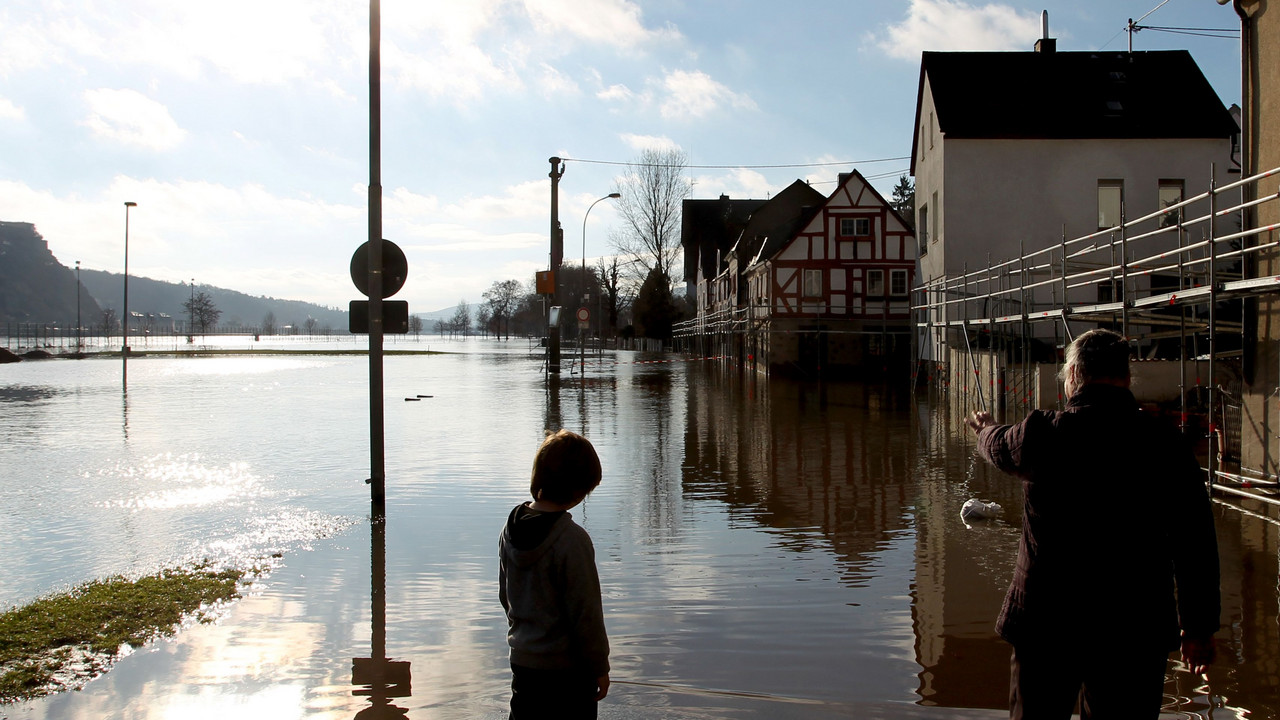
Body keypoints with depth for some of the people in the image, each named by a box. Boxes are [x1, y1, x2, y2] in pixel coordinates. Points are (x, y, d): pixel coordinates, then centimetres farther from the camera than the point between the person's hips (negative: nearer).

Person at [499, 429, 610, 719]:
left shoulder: (511, 529, -1)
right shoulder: (572, 540, -23)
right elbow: (586, 613, -18)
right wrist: (600, 667, -7)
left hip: (522, 662, 7)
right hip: (566, 668, -7)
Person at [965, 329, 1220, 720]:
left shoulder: (1043, 434, -7)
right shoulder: (1167, 443, -5)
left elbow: (999, 447, 18)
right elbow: (1196, 544, -1)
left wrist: (985, 427, 44)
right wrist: (1199, 626, 10)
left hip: (1046, 621, 0)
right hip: (1136, 630, 1)